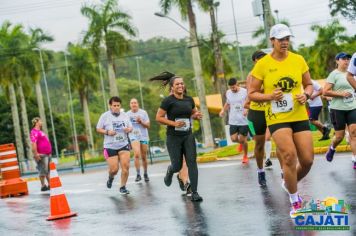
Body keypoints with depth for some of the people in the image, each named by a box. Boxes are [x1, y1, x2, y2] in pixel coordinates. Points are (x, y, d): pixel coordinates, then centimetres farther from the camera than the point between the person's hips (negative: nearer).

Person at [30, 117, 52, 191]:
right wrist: (36, 154, -27)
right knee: (43, 171, -8)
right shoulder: (34, 132, -12)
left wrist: (49, 152, 25)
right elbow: (33, 143, -22)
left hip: (48, 154, 10)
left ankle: (49, 185, 19)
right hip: (41, 155, -10)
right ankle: (43, 186, -4)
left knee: (49, 170, 13)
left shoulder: (40, 132, 21)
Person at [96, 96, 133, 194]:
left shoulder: (124, 115, 6)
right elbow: (98, 129, 1)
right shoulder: (105, 116, -3)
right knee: (114, 169, -6)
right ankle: (111, 178, 31)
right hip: (110, 146, -2)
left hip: (124, 145, 2)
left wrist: (128, 129, -8)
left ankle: (123, 187, 3)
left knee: (126, 166, -11)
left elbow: (130, 127, 16)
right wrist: (107, 132, -16)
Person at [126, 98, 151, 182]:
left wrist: (141, 122, -17)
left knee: (144, 157, 8)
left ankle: (145, 174, 26)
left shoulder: (143, 112, 0)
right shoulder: (127, 114, 2)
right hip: (134, 137, -1)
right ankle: (138, 175, -18)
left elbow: (148, 125, -1)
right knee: (136, 154, -22)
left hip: (144, 137, 1)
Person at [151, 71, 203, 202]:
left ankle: (194, 193, -5)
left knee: (192, 162, -8)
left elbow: (194, 112, 22)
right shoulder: (168, 101, -9)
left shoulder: (189, 99, 6)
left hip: (188, 136, 4)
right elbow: (158, 117, -8)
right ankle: (170, 171, 39)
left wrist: (197, 115, -1)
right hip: (173, 137, -4)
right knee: (177, 166, 0)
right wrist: (174, 123, -19)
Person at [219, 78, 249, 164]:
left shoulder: (245, 92, -9)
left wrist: (247, 110, -24)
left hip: (244, 120, -3)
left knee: (243, 139, 2)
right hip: (233, 121, 4)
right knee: (234, 139, -3)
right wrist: (223, 110, 3)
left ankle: (245, 156, 25)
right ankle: (242, 141, 34)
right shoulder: (228, 93, 4)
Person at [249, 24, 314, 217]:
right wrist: (269, 96, -18)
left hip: (299, 116, 4)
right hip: (277, 118, -3)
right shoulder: (262, 64, -4)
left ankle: (289, 184, 34)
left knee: (307, 160, 1)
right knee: (289, 156, -18)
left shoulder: (298, 60, 4)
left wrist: (306, 95, -7)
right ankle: (295, 202, -2)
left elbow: (309, 84, 15)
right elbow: (252, 94, 0)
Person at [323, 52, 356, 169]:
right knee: (339, 136, 1)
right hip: (338, 109, -5)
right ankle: (332, 148, 34)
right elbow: (325, 92, -12)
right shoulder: (334, 74, -6)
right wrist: (341, 94, -18)